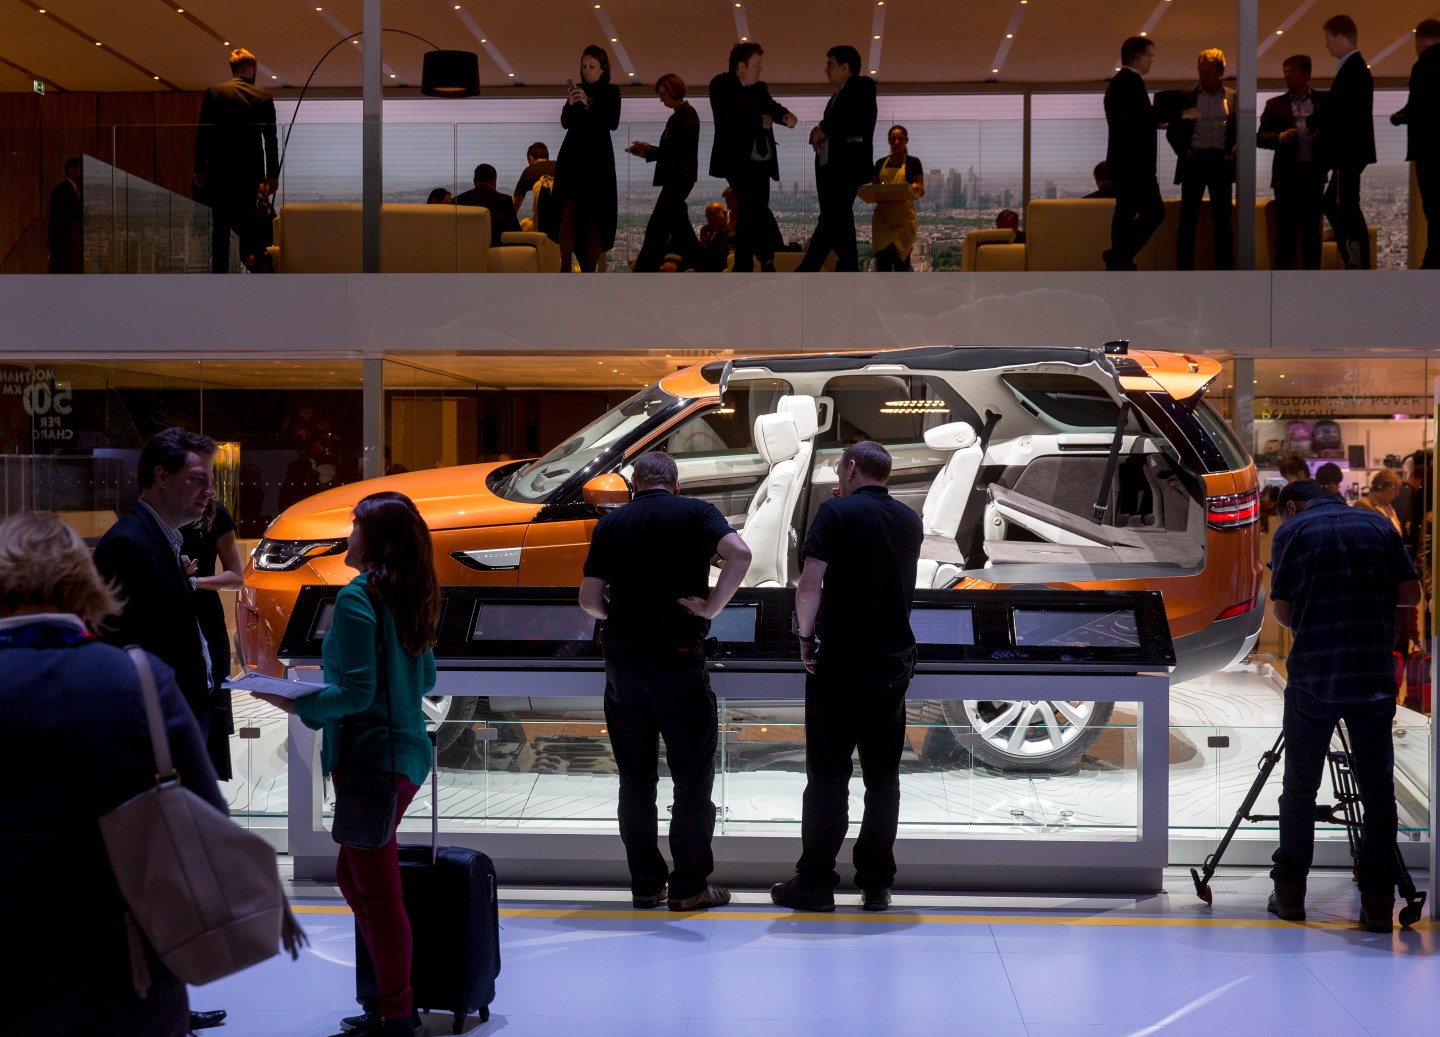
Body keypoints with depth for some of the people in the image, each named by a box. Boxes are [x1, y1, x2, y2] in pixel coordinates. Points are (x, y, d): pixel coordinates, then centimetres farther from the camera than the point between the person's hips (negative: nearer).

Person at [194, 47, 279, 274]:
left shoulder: (214, 93, -3)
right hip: (250, 172, 1)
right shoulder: (263, 97, 0)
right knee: (248, 220, 17)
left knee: (220, 225, 4)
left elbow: (202, 134, -4)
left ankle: (220, 271, 3)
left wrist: (199, 169, 2)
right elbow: (271, 139, 0)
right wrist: (273, 174, 6)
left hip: (219, 170, 0)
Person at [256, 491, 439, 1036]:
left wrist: (297, 705, -10)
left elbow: (356, 691, -19)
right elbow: (426, 679, 18)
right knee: (354, 877, 19)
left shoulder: (357, 599, -16)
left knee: (376, 890, -1)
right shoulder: (412, 598, 10)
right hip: (406, 750, 9)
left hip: (370, 756, -9)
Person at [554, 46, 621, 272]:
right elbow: (565, 123, 7)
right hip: (572, 155, 2)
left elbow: (613, 123, -10)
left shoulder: (610, 92, 2)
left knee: (595, 218, -4)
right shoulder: (577, 89, 10)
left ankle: (589, 270, -1)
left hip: (598, 158, -2)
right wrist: (570, 104, -12)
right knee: (568, 212, -9)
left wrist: (589, 104, -19)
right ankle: (565, 267, -9)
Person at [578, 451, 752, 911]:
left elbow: (589, 598, 4)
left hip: (623, 659, 3)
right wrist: (712, 606, -9)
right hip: (679, 654, -3)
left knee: (636, 778, 10)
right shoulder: (696, 513, 1)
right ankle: (689, 885, 4)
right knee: (692, 775, 4)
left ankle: (645, 883, 13)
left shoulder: (611, 524, 8)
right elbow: (739, 553, -17)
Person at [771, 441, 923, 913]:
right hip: (894, 662, 5)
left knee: (828, 773, 0)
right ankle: (876, 884, 9)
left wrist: (805, 635, -3)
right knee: (883, 776, 8)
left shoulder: (836, 512, -9)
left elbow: (810, 584, -16)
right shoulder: (910, 521, 10)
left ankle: (815, 883, 3)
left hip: (840, 661, -5)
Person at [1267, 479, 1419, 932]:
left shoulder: (1291, 531, 2)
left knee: (1300, 787, 9)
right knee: (1377, 788, 5)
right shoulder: (1378, 526, 9)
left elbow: (1283, 612, 2)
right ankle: (1378, 903, 2)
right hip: (1375, 679, 2)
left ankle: (1290, 894, 14)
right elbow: (1411, 594, 9)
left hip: (1313, 678, -2)